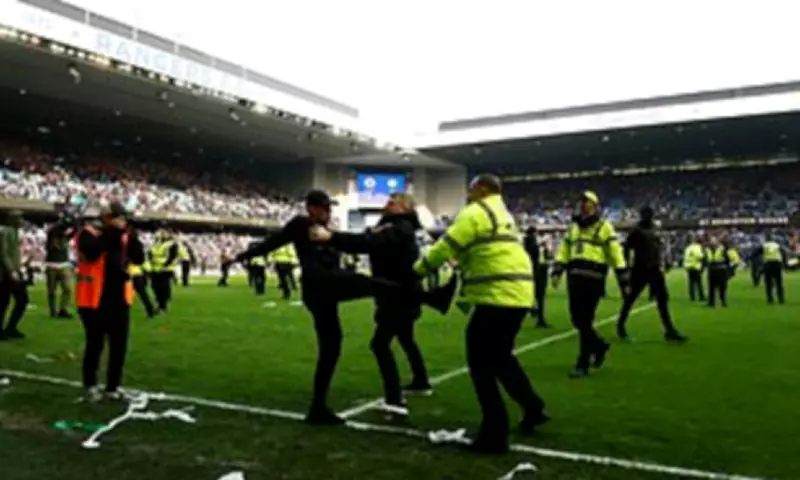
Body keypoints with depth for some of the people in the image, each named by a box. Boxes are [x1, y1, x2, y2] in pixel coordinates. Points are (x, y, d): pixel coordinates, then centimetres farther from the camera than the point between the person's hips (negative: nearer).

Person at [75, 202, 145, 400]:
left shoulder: (124, 236, 10)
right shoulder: (88, 233, -6)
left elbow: (139, 258, 1)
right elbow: (91, 252, -26)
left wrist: (131, 236, -12)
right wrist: (113, 231, -23)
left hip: (119, 300, 6)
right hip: (95, 300, -5)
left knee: (119, 346, 9)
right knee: (95, 344, 5)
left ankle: (113, 386, 21)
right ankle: (90, 385, 23)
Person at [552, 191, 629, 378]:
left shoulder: (604, 226, 3)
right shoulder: (573, 227, 20)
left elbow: (616, 254, 0)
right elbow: (563, 251, 15)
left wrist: (624, 282, -3)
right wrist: (557, 272, 1)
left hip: (593, 278, -6)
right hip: (574, 278, 6)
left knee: (585, 321, -6)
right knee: (577, 319, 8)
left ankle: (582, 365, 3)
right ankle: (600, 346, 35)